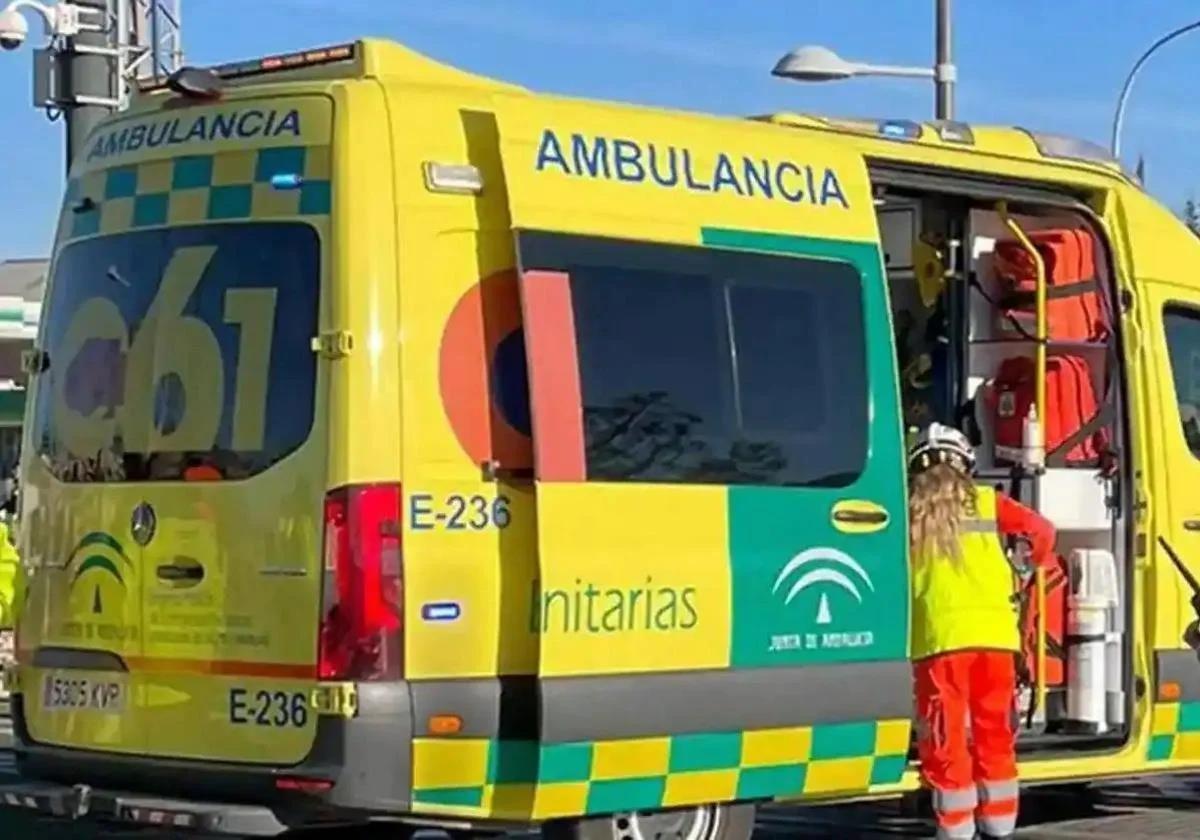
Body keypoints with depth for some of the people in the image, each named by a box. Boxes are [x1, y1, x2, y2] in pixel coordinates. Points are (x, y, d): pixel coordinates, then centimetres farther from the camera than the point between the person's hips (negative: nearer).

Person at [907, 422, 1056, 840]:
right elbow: (1041, 531, 8)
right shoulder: (987, 503, 11)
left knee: (945, 740, 3)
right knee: (995, 735, 13)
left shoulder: (908, 512, 7)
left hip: (938, 637, -2)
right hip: (994, 632, 2)